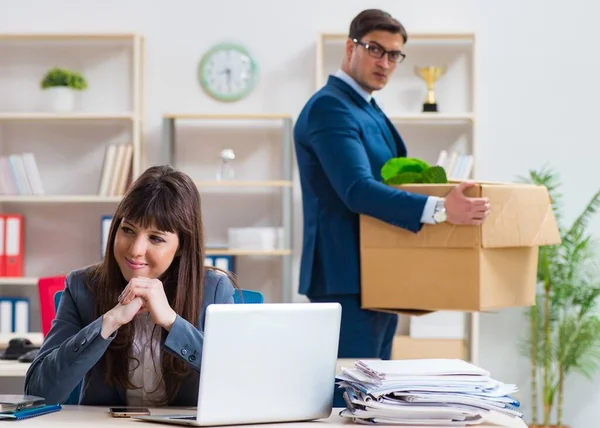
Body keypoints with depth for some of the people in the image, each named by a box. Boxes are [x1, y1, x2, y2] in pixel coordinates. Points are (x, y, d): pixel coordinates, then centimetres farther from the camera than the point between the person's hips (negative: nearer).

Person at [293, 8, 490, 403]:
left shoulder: (371, 111, 17)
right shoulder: (329, 107, -15)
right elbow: (357, 190, -27)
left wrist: (448, 198, 12)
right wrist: (439, 209, -36)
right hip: (348, 281, -10)